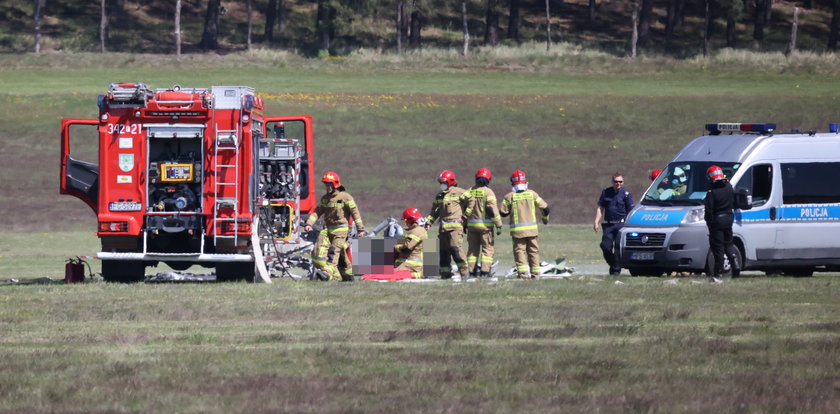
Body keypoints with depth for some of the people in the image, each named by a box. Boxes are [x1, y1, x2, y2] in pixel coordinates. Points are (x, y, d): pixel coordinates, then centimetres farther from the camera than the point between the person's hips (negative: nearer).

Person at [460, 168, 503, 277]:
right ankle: (485, 271, -7)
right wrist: (498, 225, -9)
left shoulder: (470, 191, 6)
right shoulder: (488, 192, -8)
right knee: (487, 248, 1)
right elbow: (493, 210, -13)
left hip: (472, 225, 4)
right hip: (485, 225, -4)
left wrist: (464, 222, 12)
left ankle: (472, 271, 12)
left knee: (473, 248, 12)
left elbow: (462, 205, 3)